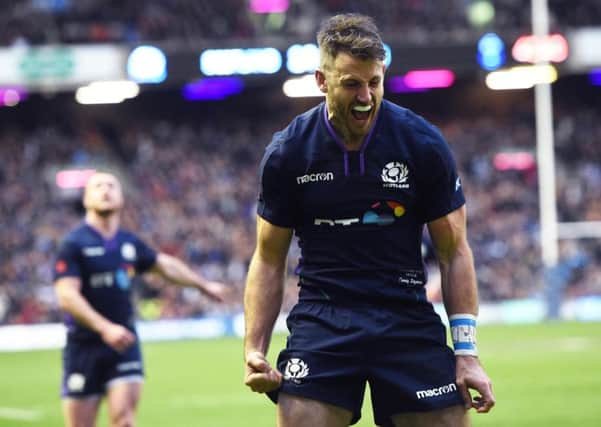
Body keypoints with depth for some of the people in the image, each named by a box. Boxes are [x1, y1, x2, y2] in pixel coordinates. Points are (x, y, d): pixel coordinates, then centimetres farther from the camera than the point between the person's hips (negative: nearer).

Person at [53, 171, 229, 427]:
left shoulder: (129, 243, 8)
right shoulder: (74, 244, -8)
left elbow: (165, 265, 26)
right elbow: (67, 296, -17)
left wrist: (203, 285, 37)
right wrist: (105, 328, -28)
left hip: (123, 343, 3)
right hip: (84, 346, -3)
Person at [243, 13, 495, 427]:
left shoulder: (424, 144, -3)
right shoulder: (286, 153, -2)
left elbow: (454, 252, 3)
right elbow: (269, 260, 7)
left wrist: (467, 351, -5)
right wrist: (254, 350, -5)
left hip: (407, 316, 0)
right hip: (322, 316, 0)